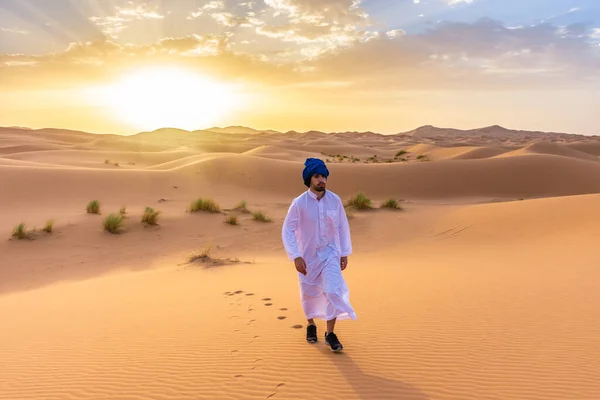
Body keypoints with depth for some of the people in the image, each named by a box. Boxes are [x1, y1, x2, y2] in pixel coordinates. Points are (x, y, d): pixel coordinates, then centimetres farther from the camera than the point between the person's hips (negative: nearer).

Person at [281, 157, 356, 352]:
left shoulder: (335, 200, -8)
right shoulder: (299, 203, -15)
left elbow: (343, 227, 2)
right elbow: (287, 230, -13)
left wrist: (344, 253, 4)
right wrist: (295, 256, -20)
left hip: (330, 254, 1)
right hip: (308, 255, -1)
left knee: (334, 291, -11)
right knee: (309, 293, 14)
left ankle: (330, 333, 5)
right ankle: (311, 324, 41)